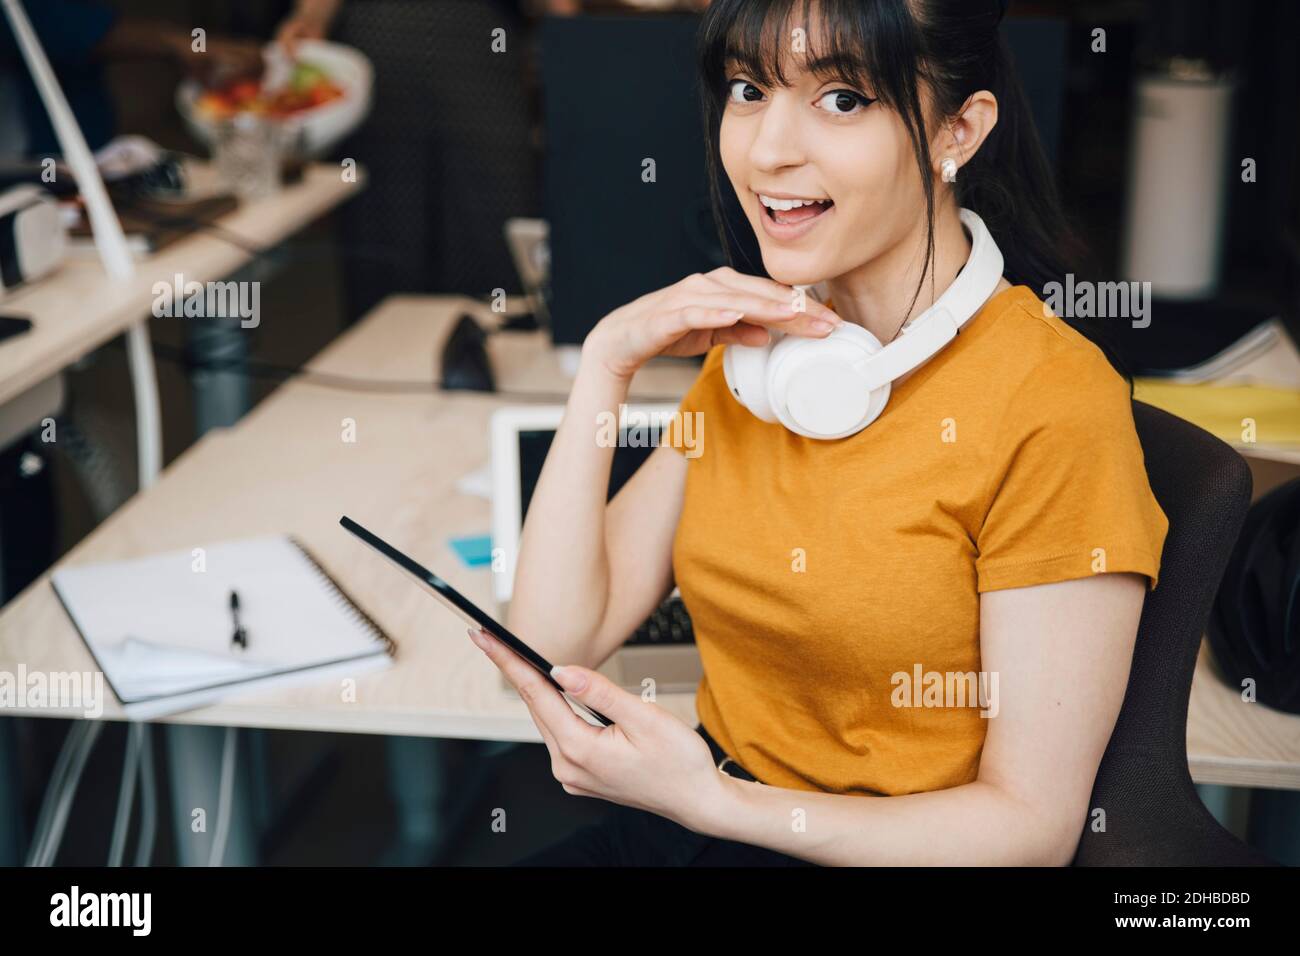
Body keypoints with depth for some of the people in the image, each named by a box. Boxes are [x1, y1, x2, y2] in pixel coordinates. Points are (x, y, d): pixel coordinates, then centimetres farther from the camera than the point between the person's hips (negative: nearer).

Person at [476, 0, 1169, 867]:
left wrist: (712, 803, -25)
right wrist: (607, 363, -8)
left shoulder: (1053, 406, -17)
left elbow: (1034, 825, -16)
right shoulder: (756, 347, 5)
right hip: (693, 816, 6)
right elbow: (555, 641, 0)